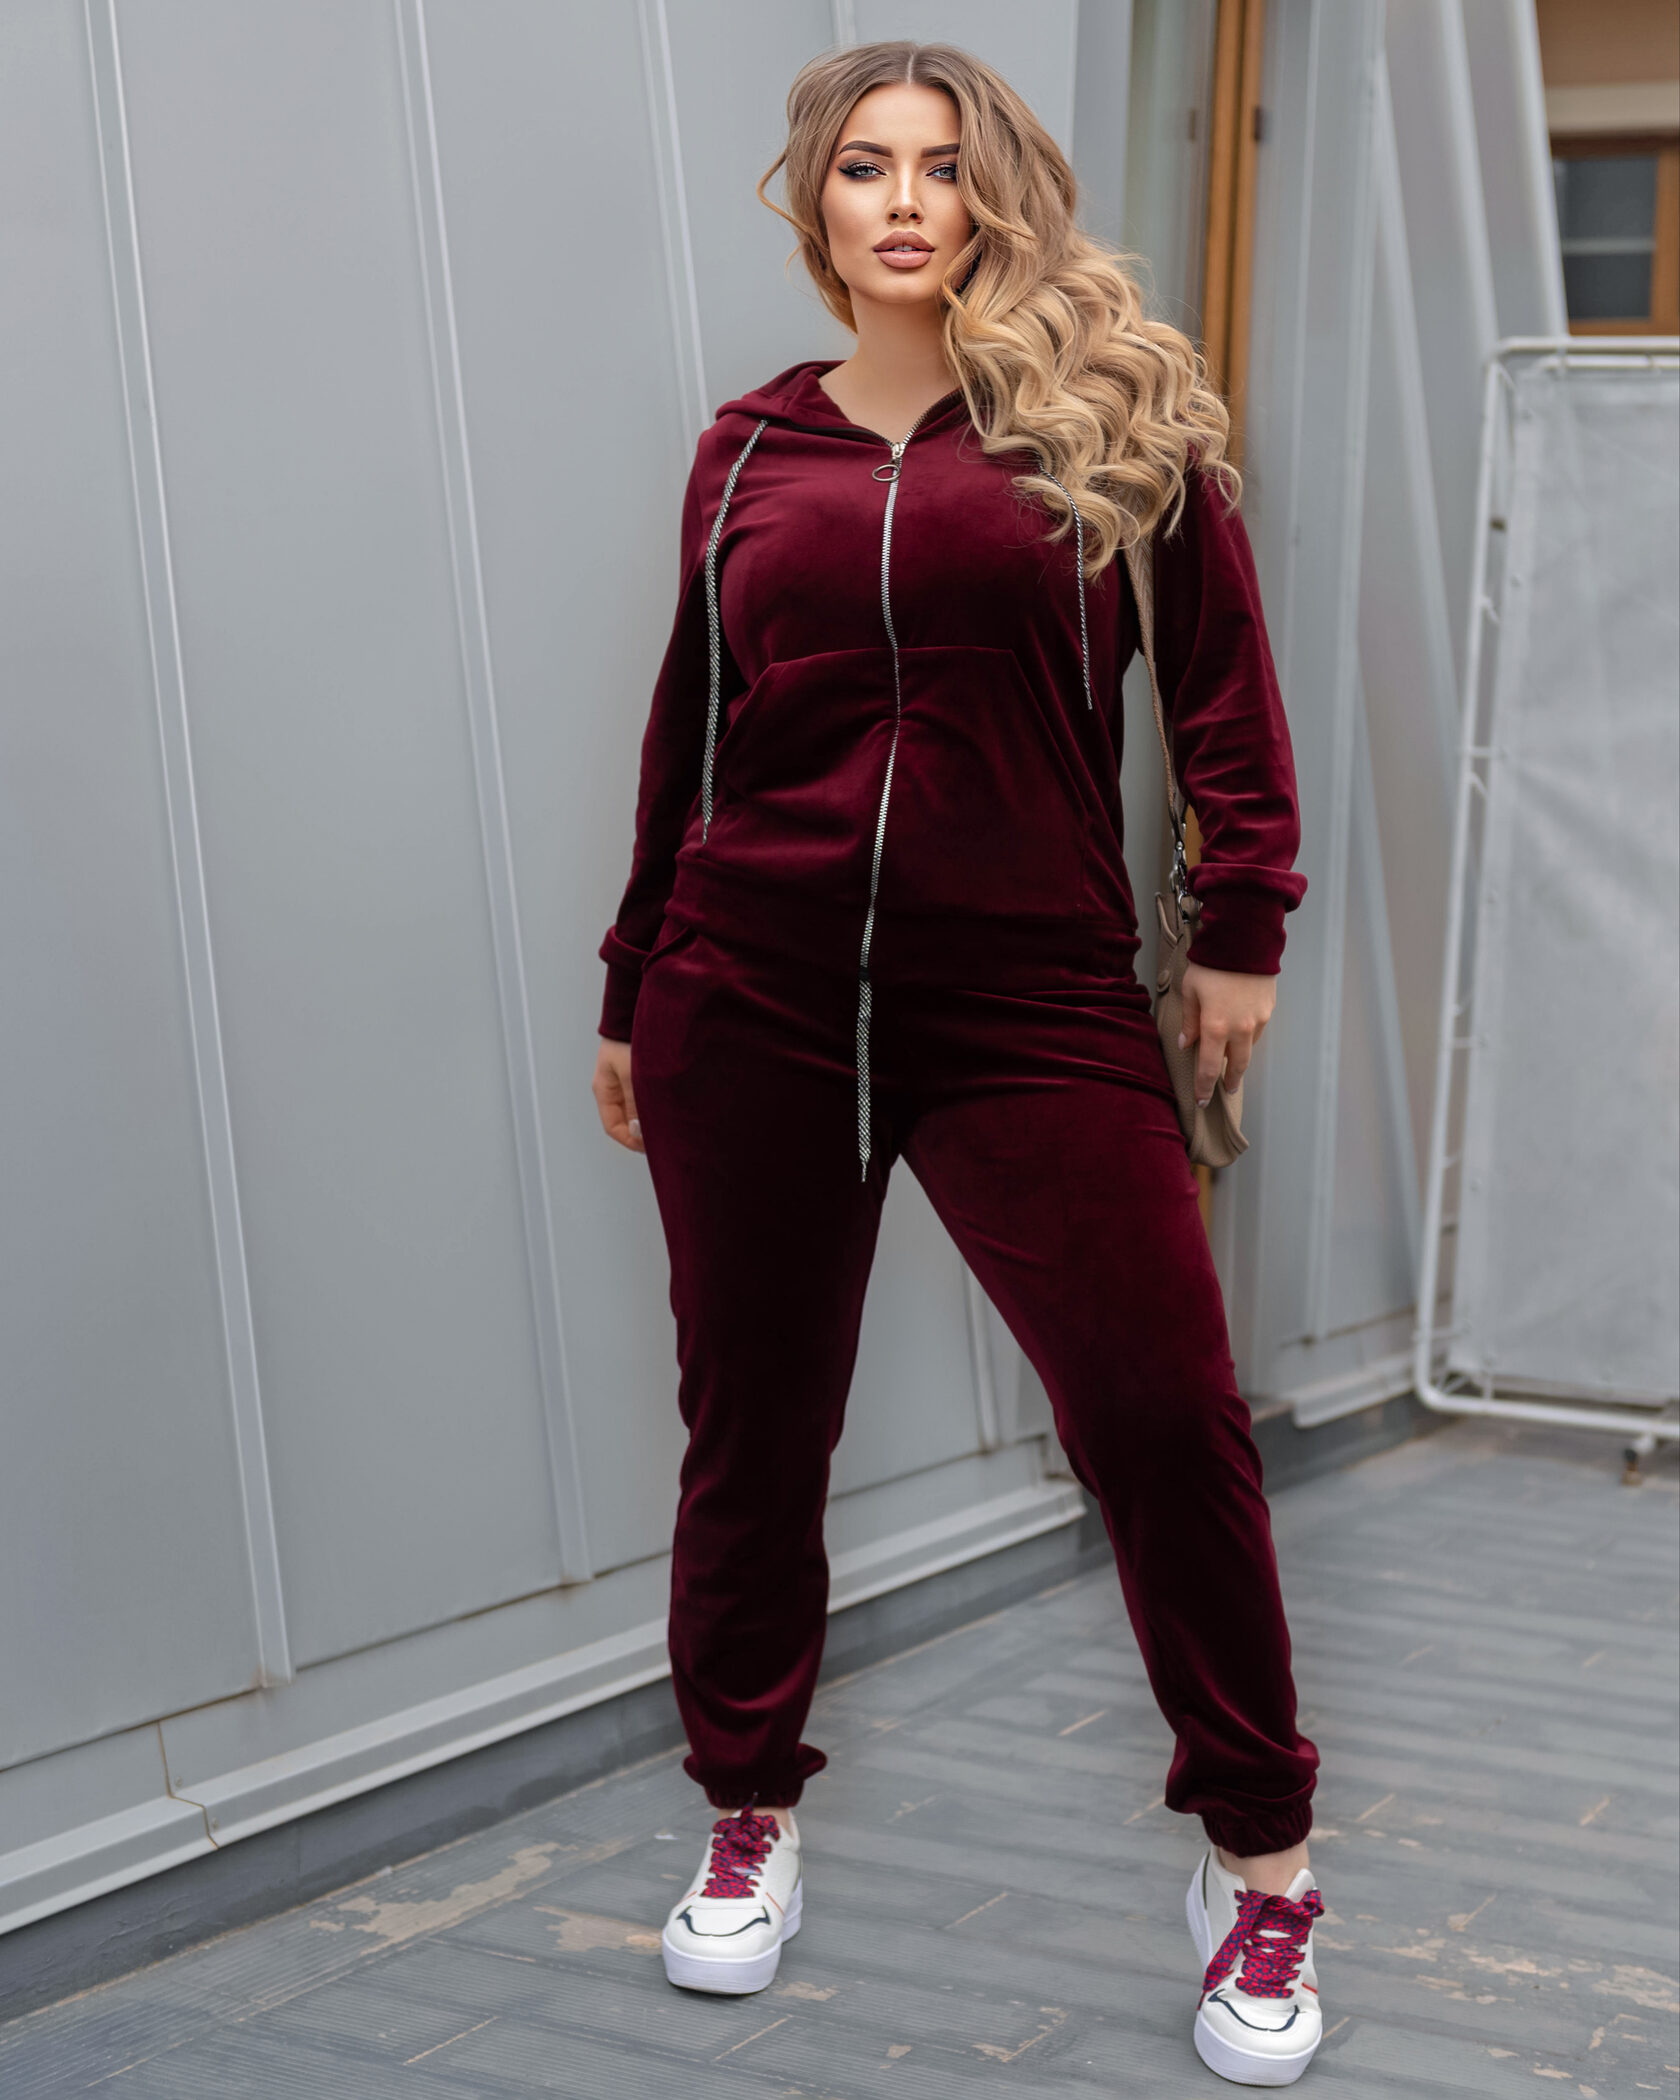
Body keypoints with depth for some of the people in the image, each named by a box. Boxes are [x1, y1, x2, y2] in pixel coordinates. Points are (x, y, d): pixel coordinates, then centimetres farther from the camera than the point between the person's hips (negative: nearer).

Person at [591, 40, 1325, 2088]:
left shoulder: (1102, 406, 3)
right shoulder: (745, 451, 10)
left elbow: (1219, 679, 6)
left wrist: (1241, 923, 0)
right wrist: (631, 994, 19)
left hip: (1035, 1008, -2)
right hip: (751, 1011, 2)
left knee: (1163, 1413, -4)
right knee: (752, 1423, 10)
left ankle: (1259, 1861, 14)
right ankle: (750, 1816, 31)